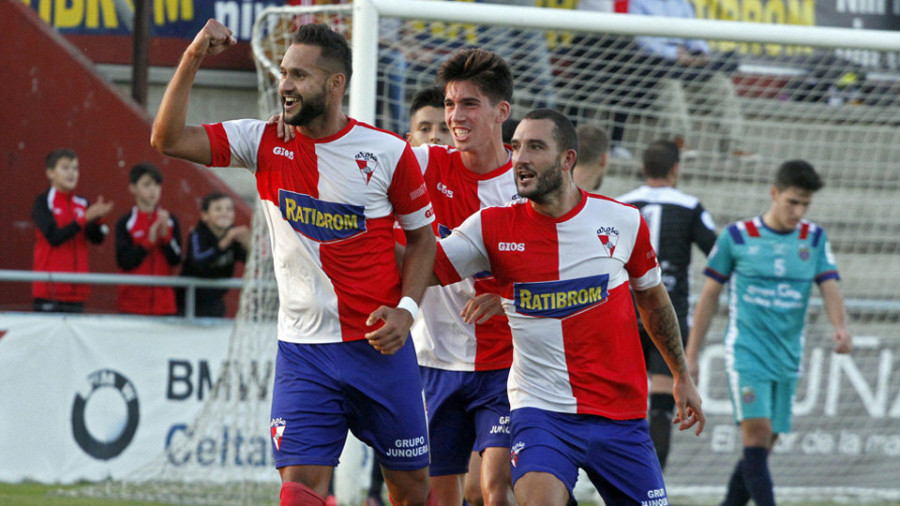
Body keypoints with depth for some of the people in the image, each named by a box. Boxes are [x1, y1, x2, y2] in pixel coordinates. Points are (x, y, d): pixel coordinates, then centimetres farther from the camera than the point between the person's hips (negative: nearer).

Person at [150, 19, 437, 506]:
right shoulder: (264, 142, 1)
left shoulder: (388, 152, -4)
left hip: (379, 346, -1)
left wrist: (406, 310, -8)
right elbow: (168, 139, -7)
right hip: (303, 351, 1)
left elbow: (421, 237, 7)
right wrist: (191, 60, -16)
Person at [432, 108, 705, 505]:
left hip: (620, 413, 2)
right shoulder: (493, 227, -2)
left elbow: (652, 297, 17)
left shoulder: (623, 221, 1)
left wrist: (682, 376, 23)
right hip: (540, 409, -2)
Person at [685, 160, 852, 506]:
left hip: (787, 359, 5)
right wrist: (691, 354, 4)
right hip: (745, 351, -4)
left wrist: (840, 327, -24)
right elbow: (709, 295, 4)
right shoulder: (737, 236, -2)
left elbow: (829, 288, -2)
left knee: (761, 449, 6)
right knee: (756, 434, -18)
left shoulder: (815, 238, 7)